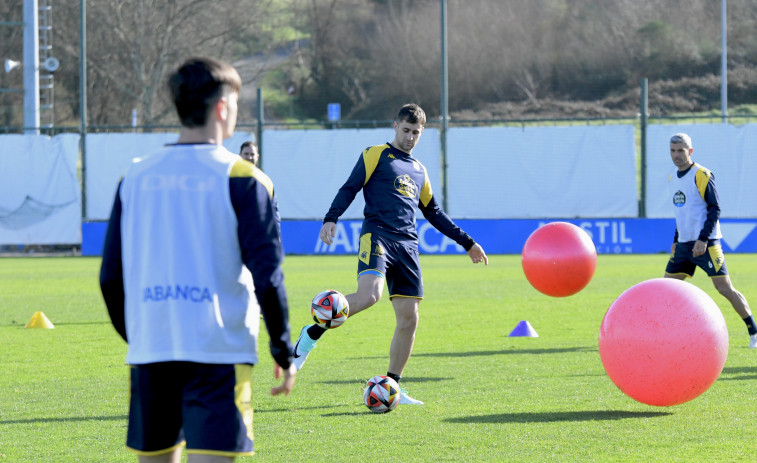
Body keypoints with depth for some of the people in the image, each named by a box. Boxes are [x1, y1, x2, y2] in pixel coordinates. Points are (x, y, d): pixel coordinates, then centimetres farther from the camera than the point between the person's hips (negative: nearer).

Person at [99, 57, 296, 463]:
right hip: (219, 352, -5)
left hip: (149, 352, 5)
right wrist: (283, 351, 1)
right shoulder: (243, 179, -4)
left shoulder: (135, 178, 9)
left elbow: (111, 278, 11)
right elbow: (267, 275, -9)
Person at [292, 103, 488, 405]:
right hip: (377, 235, -6)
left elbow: (434, 213, 33)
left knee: (409, 318, -2)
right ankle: (312, 334, -13)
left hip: (407, 245, 6)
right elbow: (349, 188, 0)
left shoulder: (419, 170, 25)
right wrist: (331, 219, -17)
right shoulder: (376, 155, 8)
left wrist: (467, 242, 33)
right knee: (369, 294, -30)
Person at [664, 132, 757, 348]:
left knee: (725, 289, -10)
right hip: (683, 245, 8)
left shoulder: (701, 175, -9)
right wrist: (676, 241, 20)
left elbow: (714, 209, -13)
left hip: (706, 244, -8)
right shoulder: (672, 179, 14)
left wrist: (704, 239, -21)